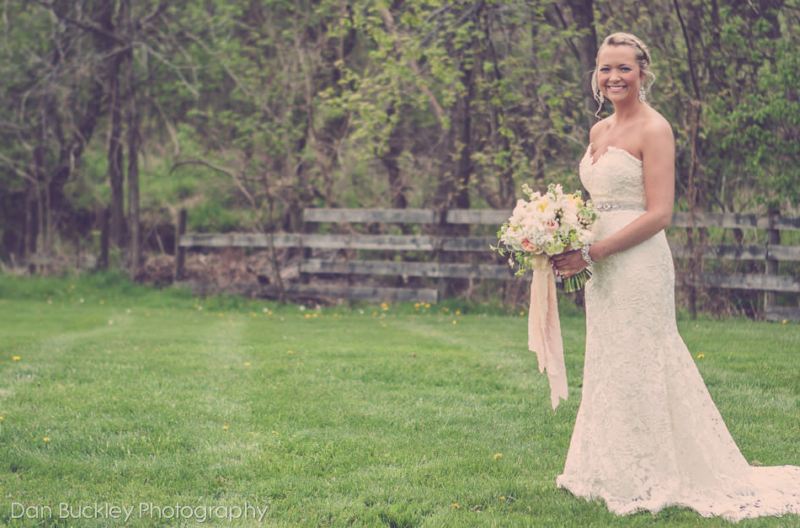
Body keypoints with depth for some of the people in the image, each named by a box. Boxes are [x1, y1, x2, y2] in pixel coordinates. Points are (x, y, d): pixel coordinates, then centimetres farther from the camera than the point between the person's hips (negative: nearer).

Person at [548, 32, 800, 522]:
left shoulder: (654, 129, -10)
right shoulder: (599, 131, 14)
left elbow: (659, 214, -16)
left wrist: (591, 253, -18)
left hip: (639, 264, -8)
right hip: (602, 268, 8)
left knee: (635, 370, -3)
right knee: (608, 369, 12)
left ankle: (644, 481, 7)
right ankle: (616, 473, 21)